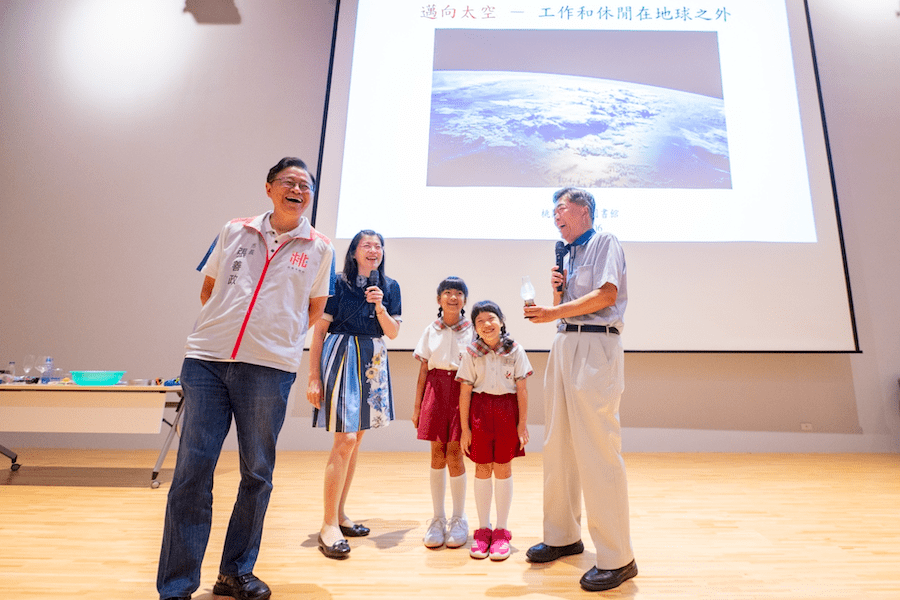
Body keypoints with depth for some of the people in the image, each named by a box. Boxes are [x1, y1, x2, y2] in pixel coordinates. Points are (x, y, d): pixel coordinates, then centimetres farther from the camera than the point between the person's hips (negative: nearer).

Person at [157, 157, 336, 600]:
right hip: (206, 362, 1)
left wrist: (277, 335, 9)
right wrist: (229, 326, 11)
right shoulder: (235, 231, 11)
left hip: (269, 368, -1)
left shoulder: (319, 247, 7)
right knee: (191, 472, 1)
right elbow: (208, 289, 18)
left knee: (257, 475, 8)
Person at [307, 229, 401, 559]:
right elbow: (319, 331, -6)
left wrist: (379, 306, -12)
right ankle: (328, 526, 1)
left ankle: (340, 514, 25)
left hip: (373, 363, 6)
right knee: (344, 440, -11)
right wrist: (313, 378, -9)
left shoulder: (390, 287, 8)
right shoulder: (338, 283, -6)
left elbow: (393, 332, 6)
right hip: (342, 359, -5)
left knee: (356, 439, 11)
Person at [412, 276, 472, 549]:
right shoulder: (431, 330, 8)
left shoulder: (472, 330, 3)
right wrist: (417, 406, 8)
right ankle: (438, 518, 17)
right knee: (437, 452, 3)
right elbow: (423, 371, 9)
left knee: (454, 452, -4)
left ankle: (459, 518, 15)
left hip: (462, 390, -2)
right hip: (435, 389, 2)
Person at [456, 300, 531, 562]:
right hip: (479, 411, 1)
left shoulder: (515, 351, -1)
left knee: (503, 469, 6)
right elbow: (465, 392, -1)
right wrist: (465, 427, -2)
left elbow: (521, 389, 0)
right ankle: (483, 528, 23)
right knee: (482, 469, 8)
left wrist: (523, 423, -1)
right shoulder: (471, 353, -1)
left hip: (507, 411, 0)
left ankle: (502, 530, 20)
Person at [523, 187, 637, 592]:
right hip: (563, 346, 8)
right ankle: (563, 536, 23)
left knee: (597, 450, -9)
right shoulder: (566, 255, 23)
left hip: (596, 346, -8)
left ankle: (616, 558, 1)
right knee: (558, 447, 10)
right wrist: (556, 290, 5)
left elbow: (608, 294, -13)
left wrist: (555, 312, -16)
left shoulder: (604, 241, 1)